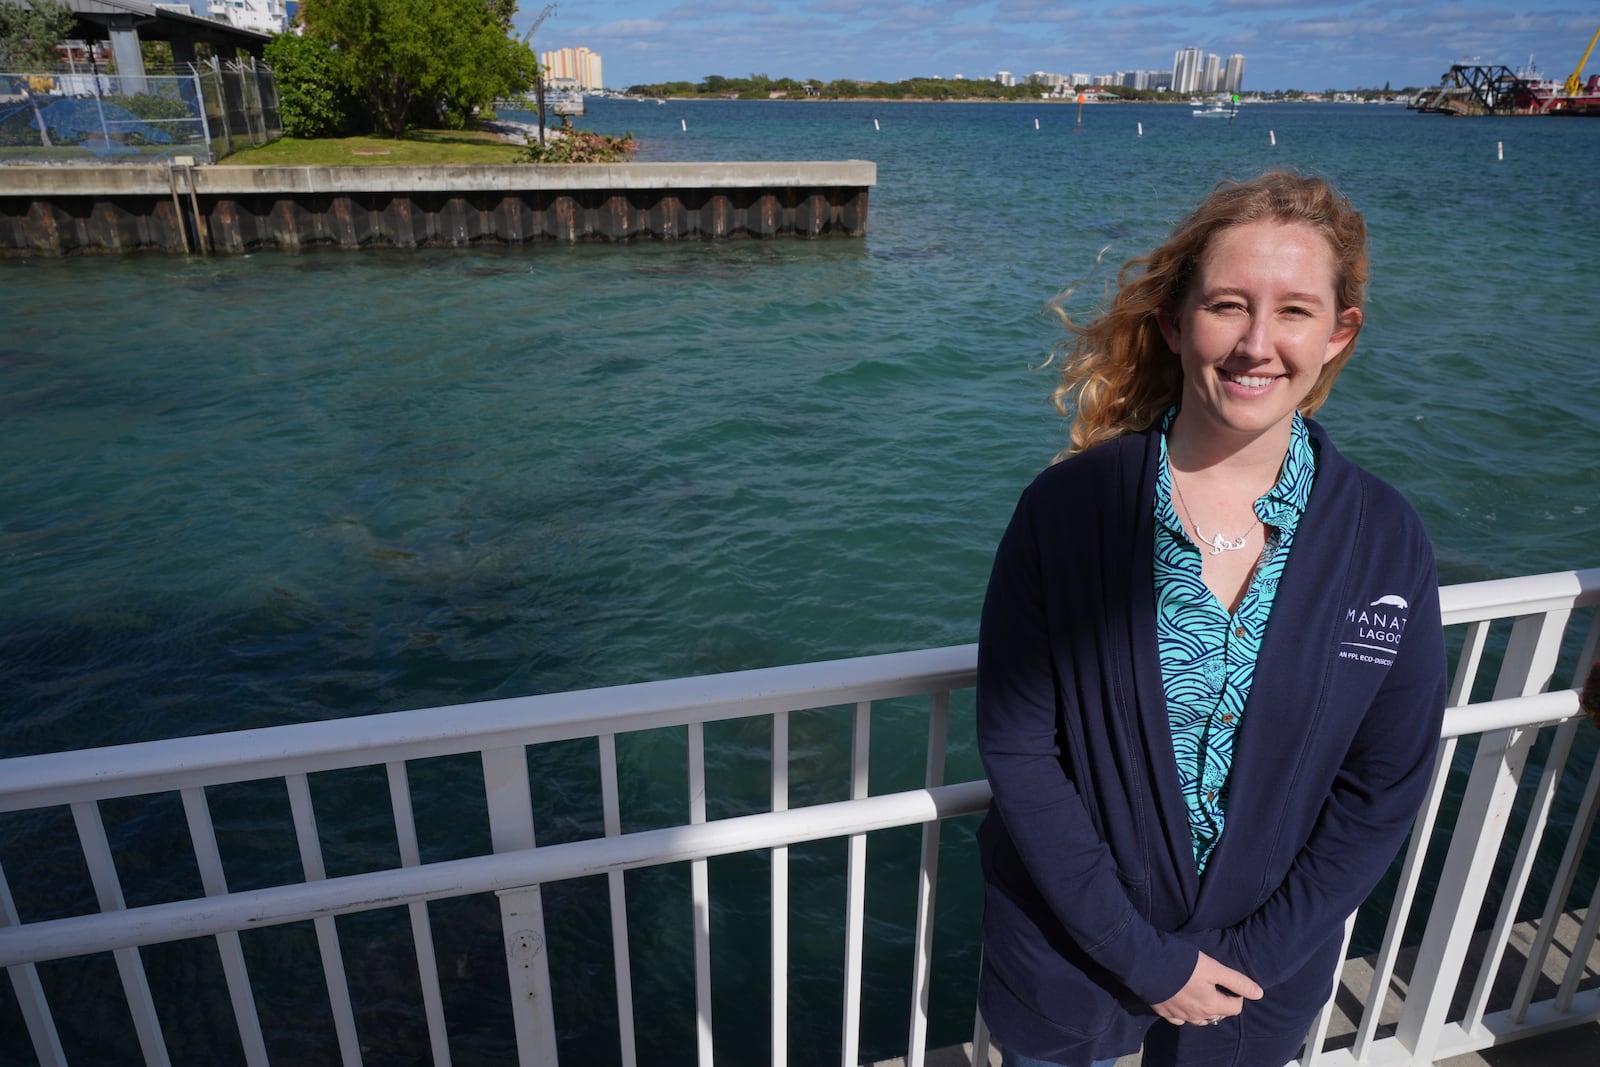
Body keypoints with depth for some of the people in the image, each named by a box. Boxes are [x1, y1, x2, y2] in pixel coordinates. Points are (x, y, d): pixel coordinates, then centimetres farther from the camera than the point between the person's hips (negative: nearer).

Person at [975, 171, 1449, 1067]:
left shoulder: (1387, 543, -12)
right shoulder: (1066, 511, -19)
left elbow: (1384, 787, -5)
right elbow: (1018, 751, -16)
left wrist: (1248, 955, -8)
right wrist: (1144, 955, -14)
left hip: (1265, 972, 2)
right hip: (1072, 950, -1)